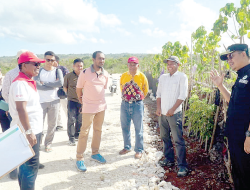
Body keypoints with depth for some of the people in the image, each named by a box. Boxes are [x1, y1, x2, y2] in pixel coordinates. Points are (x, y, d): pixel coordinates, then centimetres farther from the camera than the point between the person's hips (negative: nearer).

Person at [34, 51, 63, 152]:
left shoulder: (57, 71, 3)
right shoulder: (39, 71, 1)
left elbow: (60, 83, -16)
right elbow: (37, 85, -14)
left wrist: (45, 83, -13)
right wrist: (53, 85, -13)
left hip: (54, 101, 1)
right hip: (41, 101, -1)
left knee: (52, 124, 8)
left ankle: (48, 144, 25)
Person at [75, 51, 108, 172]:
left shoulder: (105, 74, 2)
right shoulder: (85, 73, -11)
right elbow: (78, 89, -1)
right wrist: (82, 101, 9)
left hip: (101, 106, 5)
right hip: (88, 107, -5)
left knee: (98, 130, 15)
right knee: (84, 132, 0)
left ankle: (95, 153, 31)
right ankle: (79, 158, 12)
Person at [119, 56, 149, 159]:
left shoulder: (142, 76, -4)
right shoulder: (123, 76, 4)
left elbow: (145, 90, 7)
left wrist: (139, 99, 9)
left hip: (137, 105, -3)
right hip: (125, 104, 3)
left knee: (138, 129, 4)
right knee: (125, 127, 13)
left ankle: (139, 150, 18)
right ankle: (127, 147, 30)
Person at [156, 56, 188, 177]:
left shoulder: (182, 77, -3)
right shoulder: (163, 77, 14)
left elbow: (183, 95, -10)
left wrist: (172, 109, -14)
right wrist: (158, 107, 4)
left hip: (175, 113, -6)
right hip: (163, 113, 6)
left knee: (178, 140, -5)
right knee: (165, 137, 14)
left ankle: (182, 166, 4)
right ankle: (169, 159, 30)